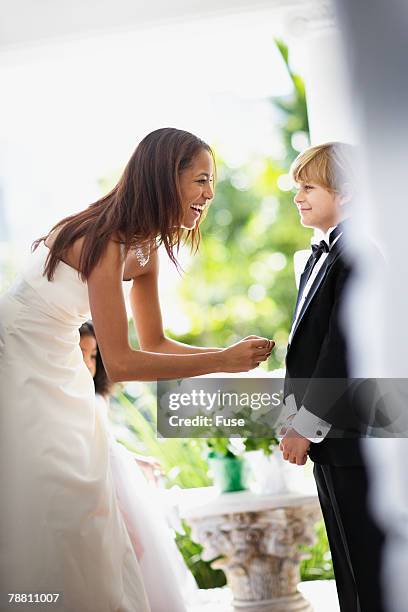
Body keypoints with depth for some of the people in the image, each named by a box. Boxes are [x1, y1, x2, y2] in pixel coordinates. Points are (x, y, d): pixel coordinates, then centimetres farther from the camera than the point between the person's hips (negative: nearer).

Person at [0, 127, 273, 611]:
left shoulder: (145, 248, 0)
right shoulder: (104, 240, -27)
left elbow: (154, 343, 8)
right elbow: (120, 363, -29)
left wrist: (234, 355, -6)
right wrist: (223, 361, -26)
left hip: (60, 374, 9)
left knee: (83, 508, 8)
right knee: (46, 517, -7)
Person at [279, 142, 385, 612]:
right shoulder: (322, 256, 17)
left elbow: (343, 347, -20)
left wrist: (307, 425, -17)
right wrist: (295, 418, 11)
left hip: (352, 437, -10)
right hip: (326, 435, 10)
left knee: (368, 560, -3)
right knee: (349, 560, 15)